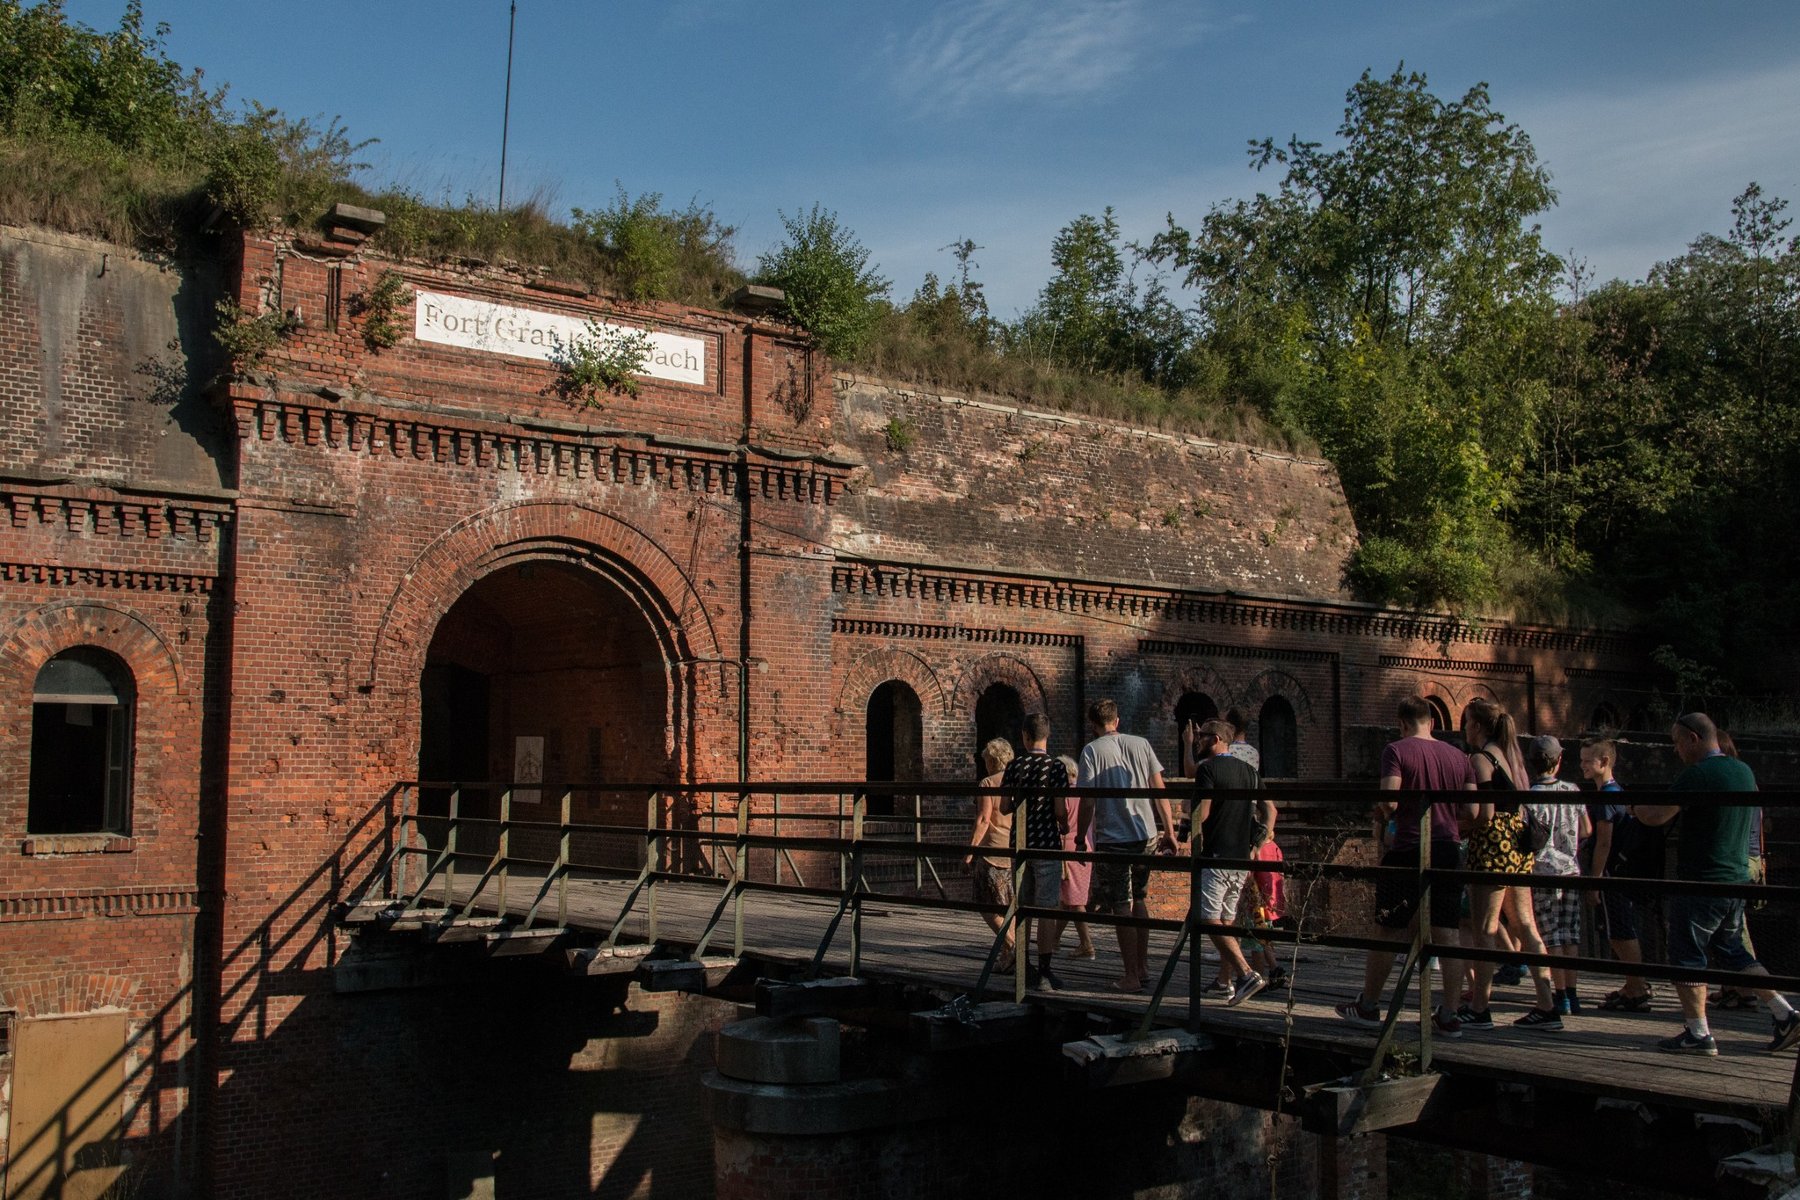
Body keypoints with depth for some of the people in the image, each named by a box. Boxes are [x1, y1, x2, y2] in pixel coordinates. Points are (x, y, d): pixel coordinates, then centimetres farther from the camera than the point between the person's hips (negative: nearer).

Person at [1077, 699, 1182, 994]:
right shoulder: (1141, 744, 7)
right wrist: (1170, 832, 10)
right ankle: (1142, 967, 22)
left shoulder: (1092, 750, -4)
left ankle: (1131, 977, 5)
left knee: (1122, 908, 2)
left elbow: (1087, 802, -8)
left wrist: (1080, 839, 2)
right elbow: (1160, 792, 6)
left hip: (1112, 839, -4)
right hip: (1147, 836, 4)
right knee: (1139, 901, 18)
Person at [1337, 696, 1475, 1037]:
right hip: (1449, 851, 4)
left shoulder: (1397, 751, -6)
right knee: (1446, 935, 6)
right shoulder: (1457, 756, 8)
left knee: (1387, 932, 6)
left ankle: (1368, 1006, 16)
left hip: (1408, 850, -4)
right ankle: (1448, 1017, 7)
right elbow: (1472, 811, 5)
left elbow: (1389, 802, -17)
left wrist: (1381, 808, 6)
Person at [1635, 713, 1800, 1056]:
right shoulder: (1744, 771, 9)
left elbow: (1656, 816, -22)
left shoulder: (1697, 774, -18)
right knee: (1732, 950, 20)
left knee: (1686, 955, 2)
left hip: (1701, 883, -8)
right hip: (1738, 879, 8)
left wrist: (1635, 807, 1)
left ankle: (1698, 1034, 4)